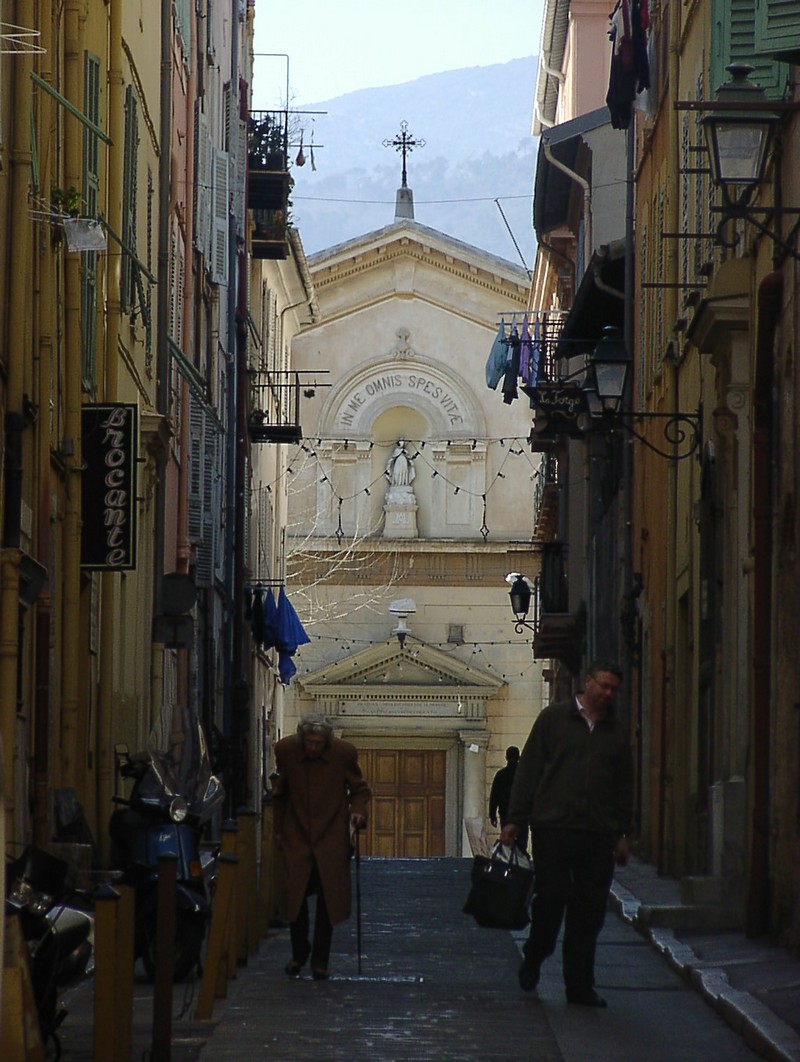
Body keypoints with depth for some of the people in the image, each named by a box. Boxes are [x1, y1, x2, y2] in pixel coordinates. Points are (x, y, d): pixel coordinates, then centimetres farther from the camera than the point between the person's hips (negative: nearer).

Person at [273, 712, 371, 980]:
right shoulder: (286, 750, -7)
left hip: (331, 837, -1)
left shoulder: (344, 753, -11)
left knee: (328, 899, -2)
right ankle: (299, 953, 19)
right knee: (294, 895, -4)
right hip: (296, 835, 1)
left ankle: (320, 960, 11)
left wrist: (358, 810, -16)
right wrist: (278, 830, 14)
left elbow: (360, 789, 4)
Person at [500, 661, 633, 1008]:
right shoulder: (555, 718, 4)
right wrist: (516, 819, -2)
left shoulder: (616, 731, 15)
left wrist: (622, 834, 15)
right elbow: (529, 768, 3)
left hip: (598, 834, 3)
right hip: (554, 826, -3)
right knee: (550, 899, -3)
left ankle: (579, 984, 6)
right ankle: (533, 958, 23)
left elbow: (624, 785, 21)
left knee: (589, 912, 1)